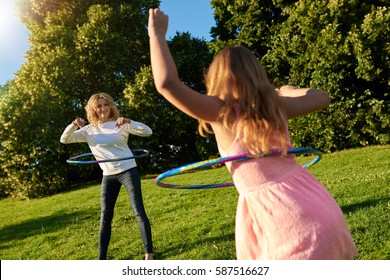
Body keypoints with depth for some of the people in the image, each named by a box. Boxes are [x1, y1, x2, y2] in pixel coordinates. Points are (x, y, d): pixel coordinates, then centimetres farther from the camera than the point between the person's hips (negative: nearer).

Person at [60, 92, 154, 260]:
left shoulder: (120, 124, -4)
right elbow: (64, 140, 3)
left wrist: (129, 122, -25)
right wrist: (74, 125, -15)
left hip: (128, 171, -3)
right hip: (108, 176, 3)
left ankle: (149, 253, 7)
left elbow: (148, 132, -11)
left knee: (139, 212, -3)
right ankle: (101, 258, 22)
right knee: (105, 217, 9)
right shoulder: (89, 130, 4)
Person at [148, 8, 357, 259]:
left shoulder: (223, 113, -10)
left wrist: (157, 33, -5)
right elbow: (322, 97, 22)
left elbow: (167, 83, -18)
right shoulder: (275, 105, 7)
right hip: (322, 208, 7)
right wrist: (289, 91, 36)